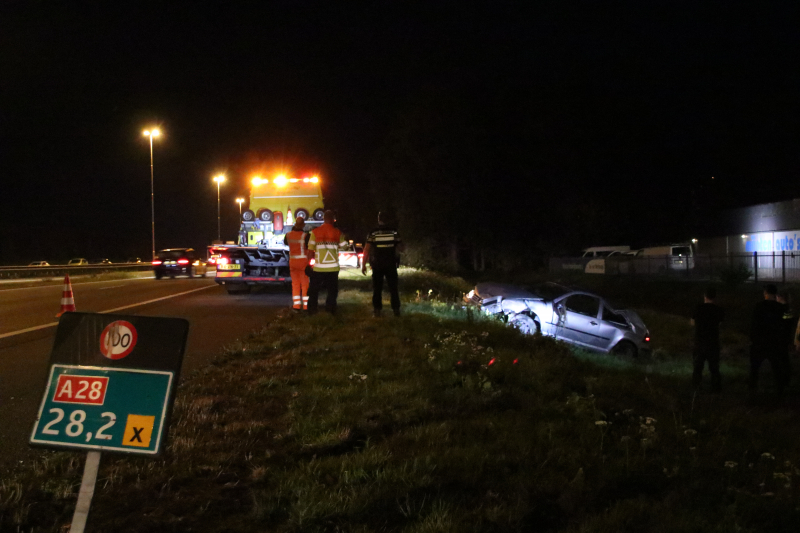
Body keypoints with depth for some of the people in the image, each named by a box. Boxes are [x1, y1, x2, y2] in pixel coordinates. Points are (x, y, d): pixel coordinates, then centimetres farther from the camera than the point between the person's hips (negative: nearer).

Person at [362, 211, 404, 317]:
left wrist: (363, 265, -3)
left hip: (377, 265, -1)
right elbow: (400, 248, 2)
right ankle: (396, 309, 7)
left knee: (377, 288, 7)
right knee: (393, 287, 8)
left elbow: (367, 250, -9)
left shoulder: (373, 233, -6)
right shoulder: (394, 232, -3)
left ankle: (377, 309, 6)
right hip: (391, 264, 1)